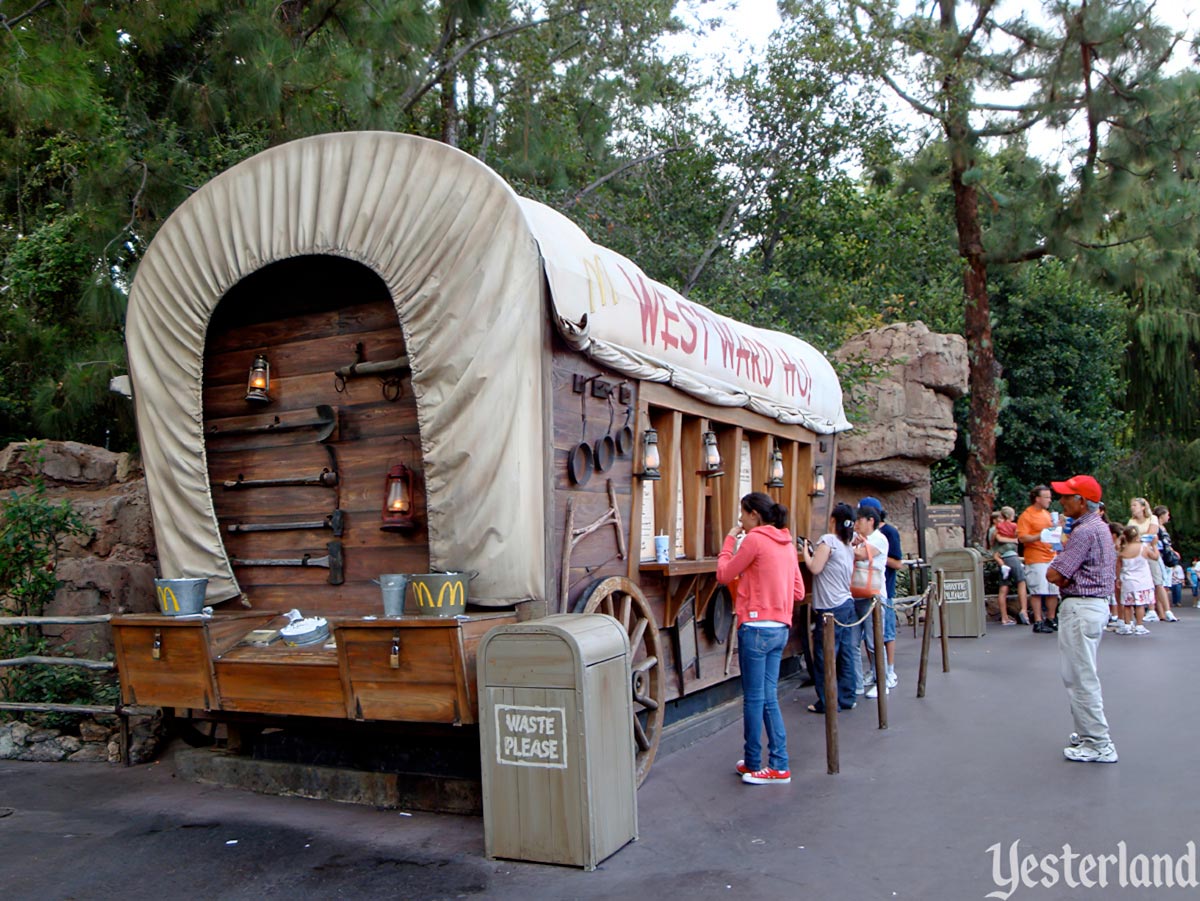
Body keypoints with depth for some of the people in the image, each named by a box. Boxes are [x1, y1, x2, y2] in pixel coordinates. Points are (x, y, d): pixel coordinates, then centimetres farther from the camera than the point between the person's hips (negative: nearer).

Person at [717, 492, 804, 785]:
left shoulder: (754, 539, -10)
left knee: (754, 699, 3)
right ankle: (779, 765, 14)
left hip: (756, 627, -8)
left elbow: (723, 575, -3)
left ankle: (753, 764, 14)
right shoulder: (786, 543, 13)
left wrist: (729, 540, 5)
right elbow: (798, 592, 14)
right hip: (781, 628, 8)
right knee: (769, 698, 12)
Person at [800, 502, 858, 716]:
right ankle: (846, 698, 17)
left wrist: (806, 551, 1)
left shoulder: (828, 540, -11)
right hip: (846, 604, 9)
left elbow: (815, 568, -14)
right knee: (845, 654, 12)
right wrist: (815, 553, 16)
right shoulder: (848, 547, 15)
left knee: (824, 656, -2)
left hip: (831, 607, -9)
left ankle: (827, 703, 1)